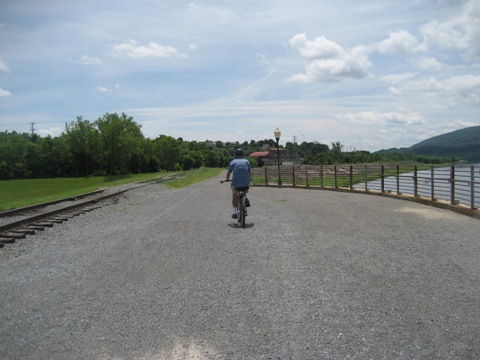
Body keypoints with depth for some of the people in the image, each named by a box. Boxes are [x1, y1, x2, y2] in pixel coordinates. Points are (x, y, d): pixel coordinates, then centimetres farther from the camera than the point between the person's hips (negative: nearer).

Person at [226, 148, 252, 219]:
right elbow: (250, 173, 15)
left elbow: (228, 173, 8)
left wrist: (227, 179, 28)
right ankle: (246, 198, 7)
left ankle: (234, 212, 16)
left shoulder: (232, 162, 7)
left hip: (236, 183, -1)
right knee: (246, 190, 34)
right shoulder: (246, 161, 11)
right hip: (246, 183, 1)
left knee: (234, 196, 20)